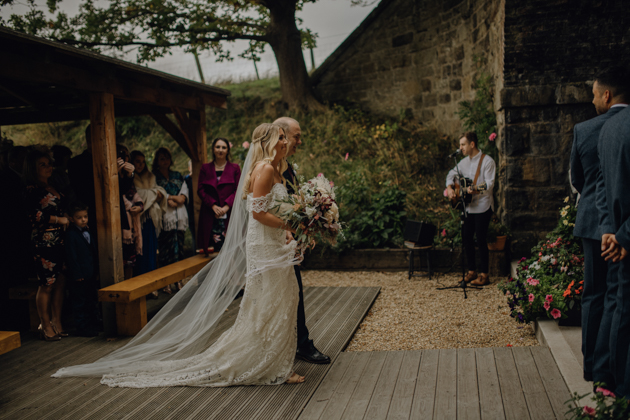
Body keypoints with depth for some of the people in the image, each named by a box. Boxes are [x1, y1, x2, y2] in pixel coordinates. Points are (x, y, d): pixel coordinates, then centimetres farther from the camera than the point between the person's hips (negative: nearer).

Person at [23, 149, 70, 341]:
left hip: (59, 240, 7)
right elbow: (36, 216, -15)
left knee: (60, 282, 7)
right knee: (47, 285, -2)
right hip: (44, 241, -7)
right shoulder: (32, 190, -7)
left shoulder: (53, 188, 17)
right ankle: (46, 327, 9)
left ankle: (57, 323, 16)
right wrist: (60, 220, -11)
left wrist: (68, 219, 10)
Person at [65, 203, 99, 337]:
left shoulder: (87, 231, 12)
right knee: (79, 303, 1)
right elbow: (71, 256, -15)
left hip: (90, 275, 8)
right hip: (79, 276, -8)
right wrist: (77, 274, -16)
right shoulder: (70, 234, -13)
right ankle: (82, 328, 8)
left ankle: (92, 324, 26)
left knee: (91, 301, 16)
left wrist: (95, 271, 14)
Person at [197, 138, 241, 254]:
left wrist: (227, 206, -12)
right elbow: (200, 190, 5)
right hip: (210, 215, 1)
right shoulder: (206, 168, 12)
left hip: (229, 213, -1)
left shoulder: (235, 168, 9)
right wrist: (213, 205, -9)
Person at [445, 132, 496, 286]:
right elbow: (452, 174, 23)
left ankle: (484, 275, 4)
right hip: (467, 207, 7)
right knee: (466, 238, 9)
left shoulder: (487, 161, -10)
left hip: (482, 206, -7)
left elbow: (489, 184, -18)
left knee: (480, 239, -5)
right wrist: (450, 188, 4)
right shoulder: (464, 162, 12)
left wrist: (476, 190, -35)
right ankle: (472, 271, 21)